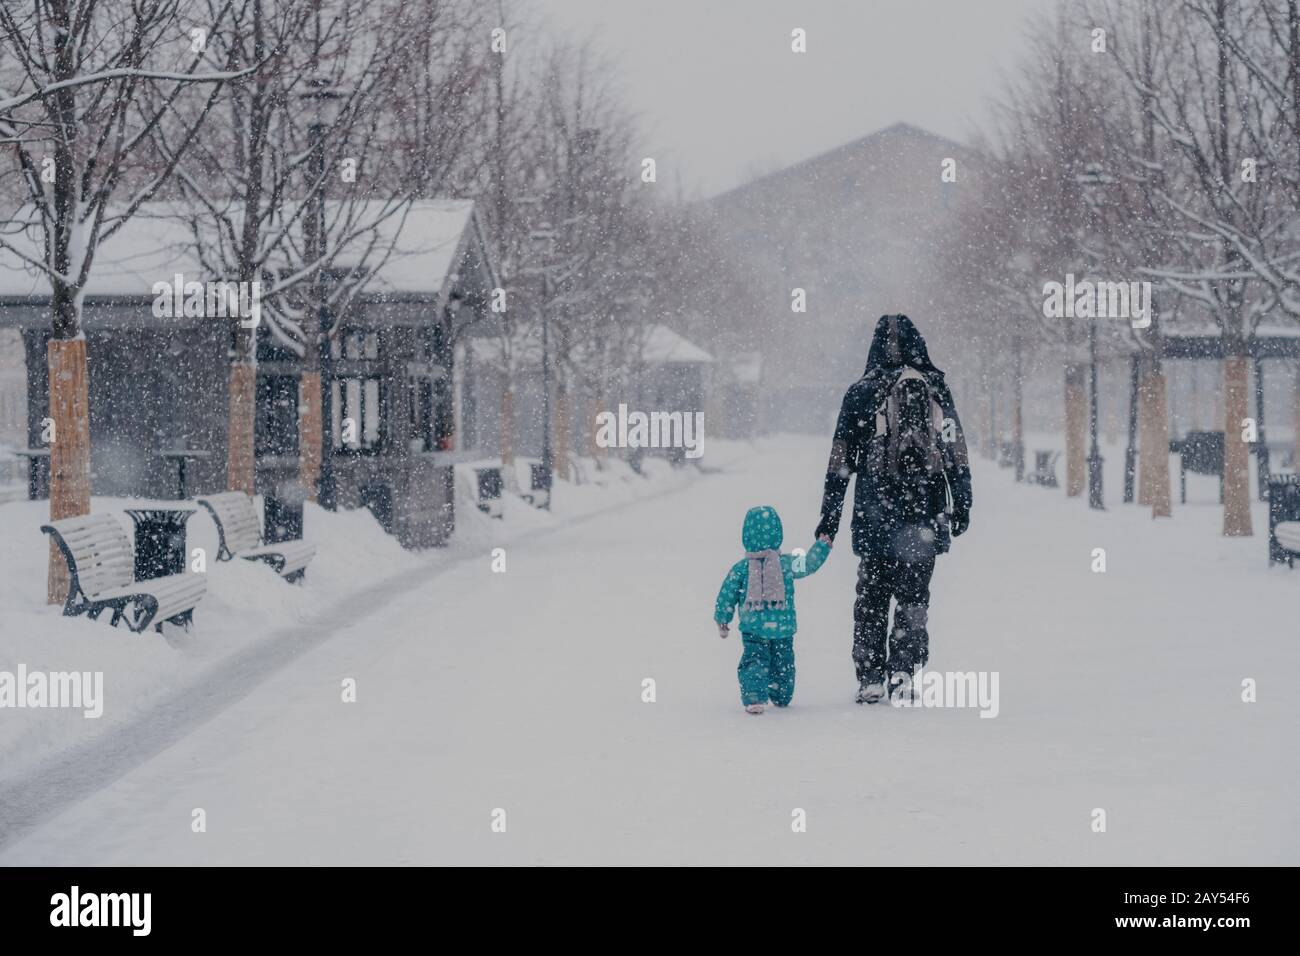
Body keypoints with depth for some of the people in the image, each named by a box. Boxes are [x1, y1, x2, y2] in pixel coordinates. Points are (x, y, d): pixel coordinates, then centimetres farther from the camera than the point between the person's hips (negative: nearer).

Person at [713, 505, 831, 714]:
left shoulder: (740, 568, -4)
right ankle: (781, 697, 31)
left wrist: (722, 621, 12)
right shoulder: (786, 564, -6)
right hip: (783, 627, 1)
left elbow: (727, 596, 0)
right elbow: (809, 564, 4)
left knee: (753, 662, 3)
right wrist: (823, 546, 20)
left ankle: (753, 698, -16)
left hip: (752, 628, -1)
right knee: (783, 663, 17)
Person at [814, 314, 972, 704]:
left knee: (871, 598, 8)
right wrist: (961, 505, 8)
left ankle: (870, 679, 5)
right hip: (924, 512, 1)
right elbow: (957, 455, 2)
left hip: (875, 515, -1)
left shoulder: (860, 393, 0)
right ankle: (903, 672, 0)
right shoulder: (935, 388, 2)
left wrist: (829, 517, 5)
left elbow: (840, 462, 0)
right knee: (913, 595, 9)